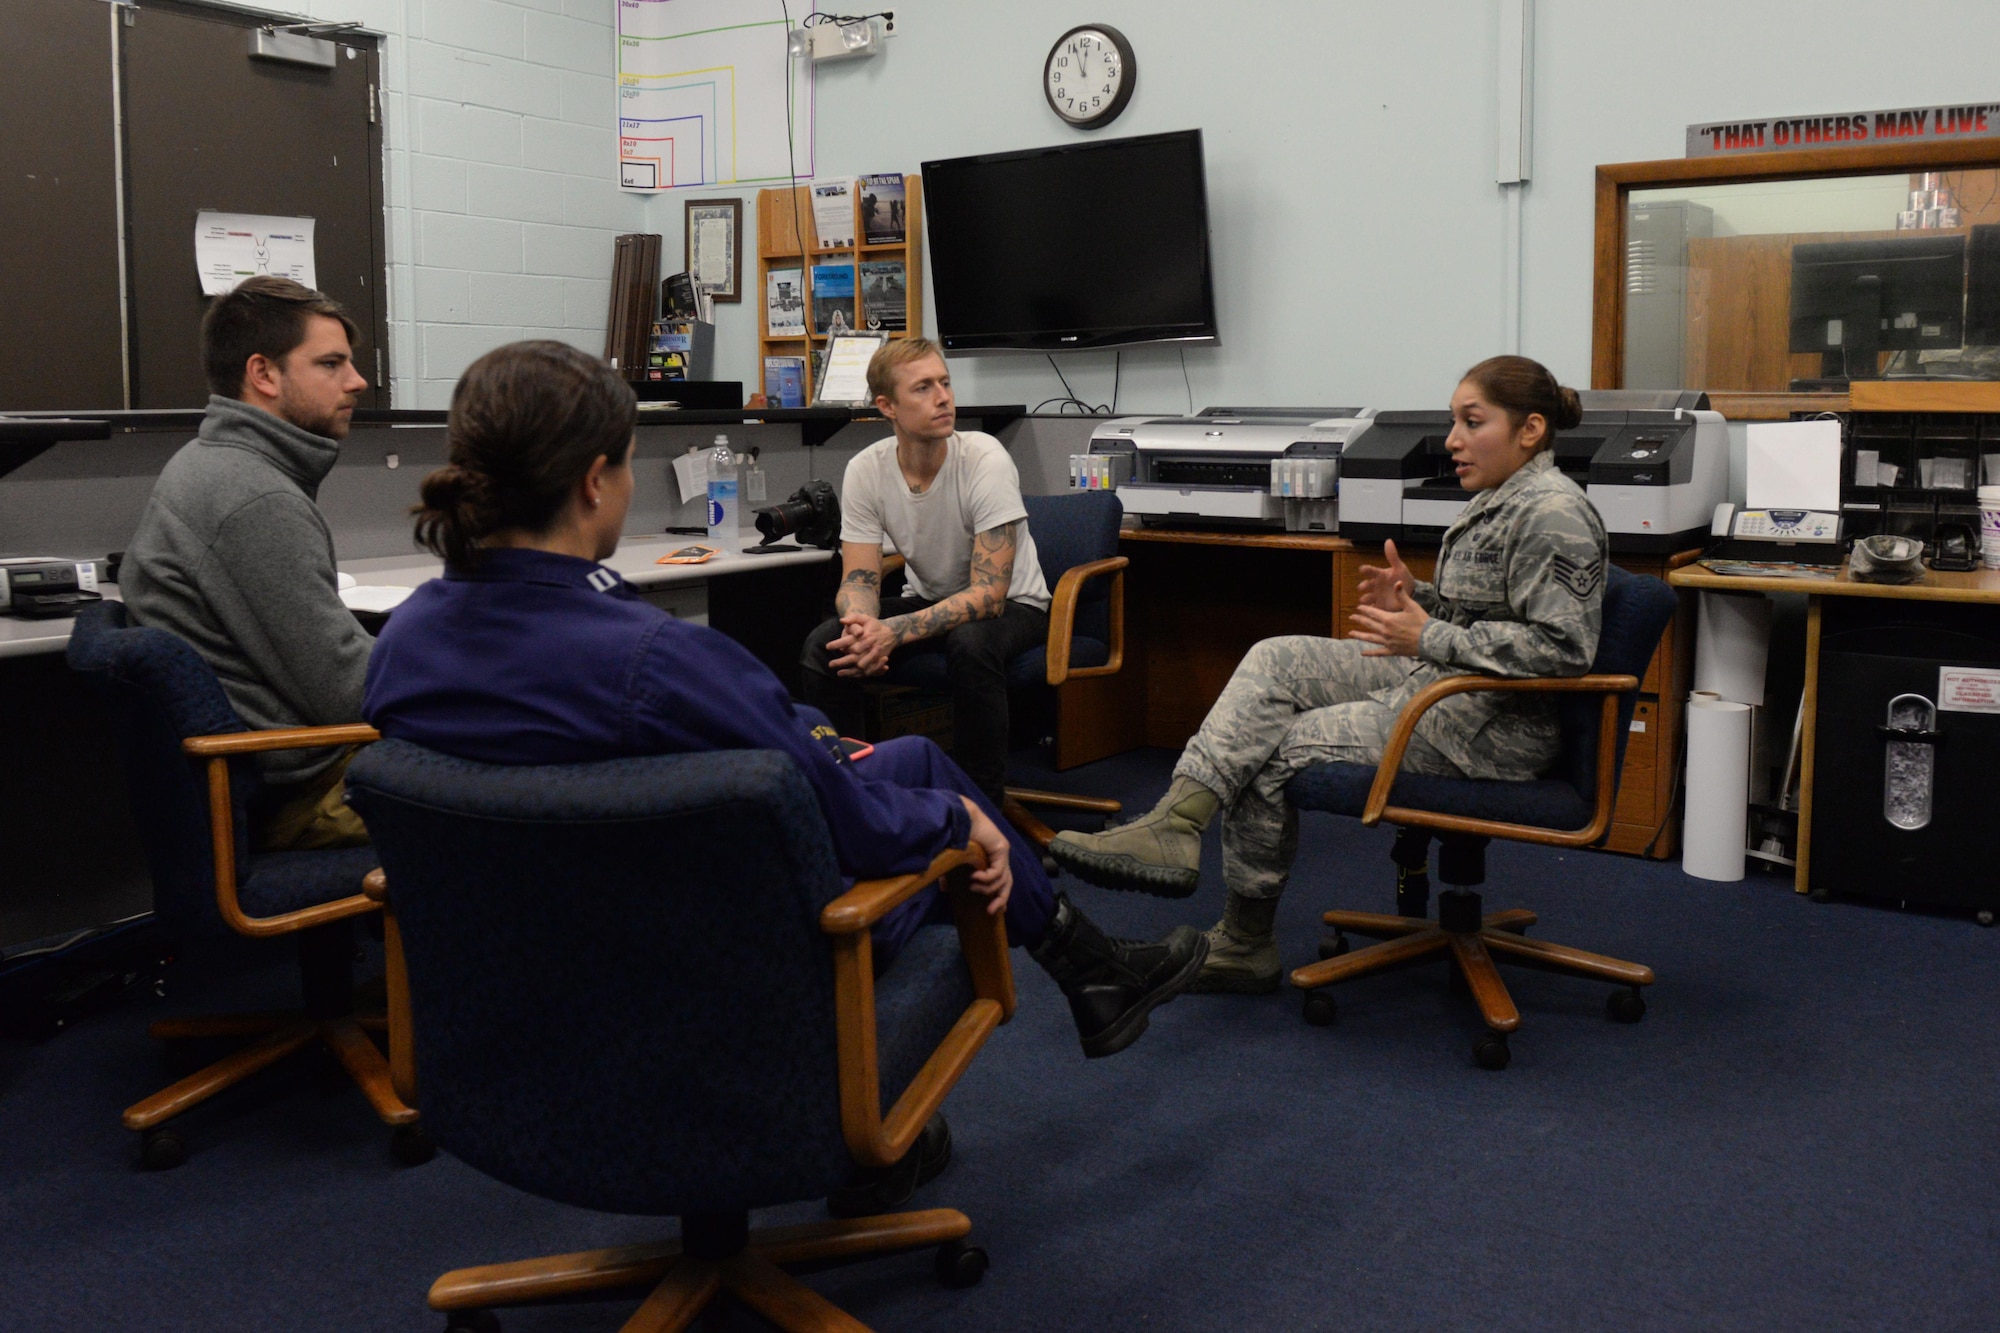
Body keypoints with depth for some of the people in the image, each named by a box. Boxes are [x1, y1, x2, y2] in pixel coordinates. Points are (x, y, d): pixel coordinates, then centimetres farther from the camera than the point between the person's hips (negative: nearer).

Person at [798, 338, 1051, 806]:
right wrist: (862, 626, -34)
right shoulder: (866, 470, -13)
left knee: (970, 643, -37)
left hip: (1012, 606, -4)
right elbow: (859, 579, -9)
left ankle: (981, 802, -19)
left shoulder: (985, 459, -25)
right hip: (930, 599, 4)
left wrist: (894, 632, -40)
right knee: (823, 646, -19)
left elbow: (989, 592, -28)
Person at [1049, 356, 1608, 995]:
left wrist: (1429, 638, -22)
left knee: (1273, 752, -10)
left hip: (1492, 726, -10)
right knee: (1272, 660, -4)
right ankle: (1173, 825, -14)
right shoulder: (1501, 498, 14)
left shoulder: (1554, 512, -17)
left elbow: (1562, 646, -24)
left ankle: (1245, 942, 7)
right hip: (1434, 680, 10)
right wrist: (1417, 600, 4)